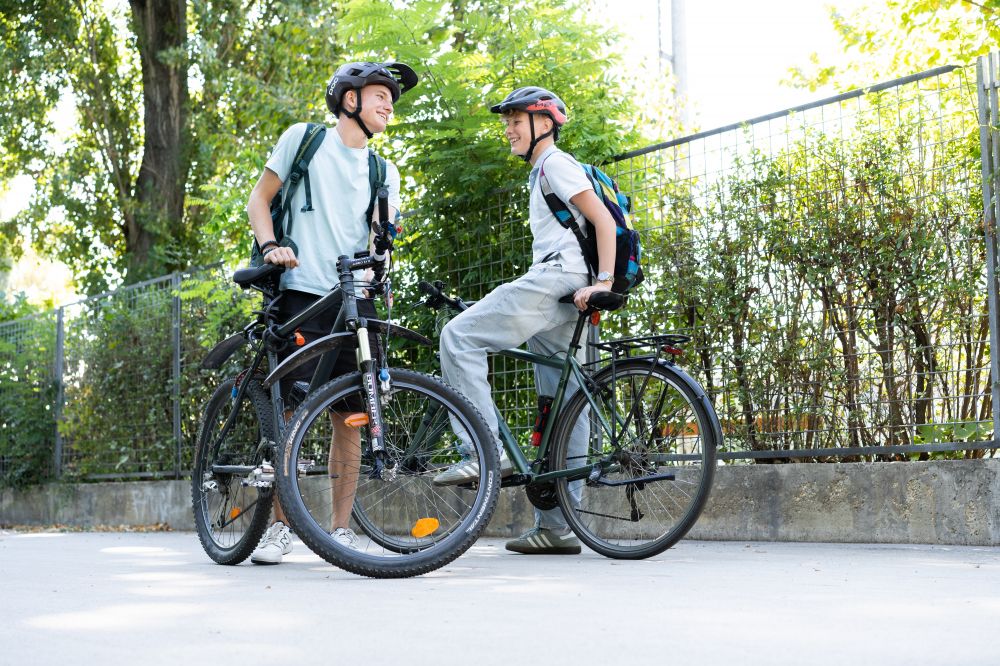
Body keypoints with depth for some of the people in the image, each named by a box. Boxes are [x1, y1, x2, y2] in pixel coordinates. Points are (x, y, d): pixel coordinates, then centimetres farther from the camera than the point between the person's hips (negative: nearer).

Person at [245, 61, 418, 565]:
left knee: (349, 417, 0)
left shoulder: (384, 173, 19)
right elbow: (259, 198, 10)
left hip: (354, 299, 3)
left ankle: (341, 529, 7)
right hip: (301, 295, -3)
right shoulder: (303, 139, 10)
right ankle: (280, 527, 0)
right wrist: (269, 245, -8)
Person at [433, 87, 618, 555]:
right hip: (562, 293, 10)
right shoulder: (542, 172, 30)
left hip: (557, 279, -10)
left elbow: (603, 219, -11)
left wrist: (603, 282, -19)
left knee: (458, 336, -16)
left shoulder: (556, 163, -1)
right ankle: (556, 527, 6)